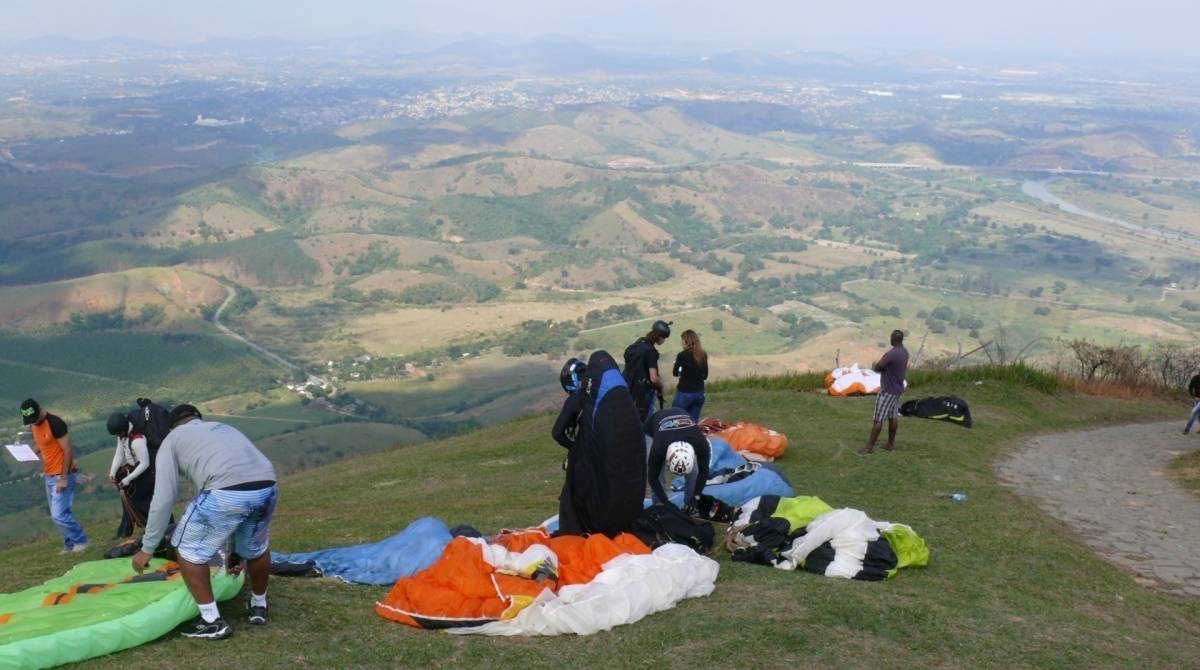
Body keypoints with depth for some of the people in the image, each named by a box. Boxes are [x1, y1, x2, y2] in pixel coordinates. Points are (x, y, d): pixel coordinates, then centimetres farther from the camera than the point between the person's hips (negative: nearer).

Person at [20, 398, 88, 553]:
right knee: (57, 514, 11)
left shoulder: (55, 424, -20)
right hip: (49, 475, 9)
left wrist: (64, 478, -20)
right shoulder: (33, 425, 6)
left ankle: (81, 541, 3)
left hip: (61, 475, -9)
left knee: (59, 515, -11)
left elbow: (68, 451, -19)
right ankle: (70, 545, 20)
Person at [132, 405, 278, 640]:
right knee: (256, 548, 32)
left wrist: (147, 549, 24)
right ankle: (259, 606, 49)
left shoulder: (173, 439, 23)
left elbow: (163, 499, 14)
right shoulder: (225, 428, 38)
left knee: (187, 549, 18)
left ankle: (212, 621, 20)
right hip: (266, 488, 6)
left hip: (226, 493, -6)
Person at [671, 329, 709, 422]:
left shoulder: (682, 355, -11)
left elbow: (675, 373, 3)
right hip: (699, 393, 5)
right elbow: (705, 376, 10)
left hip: (684, 393, -5)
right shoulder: (703, 355, 2)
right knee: (693, 421, 9)